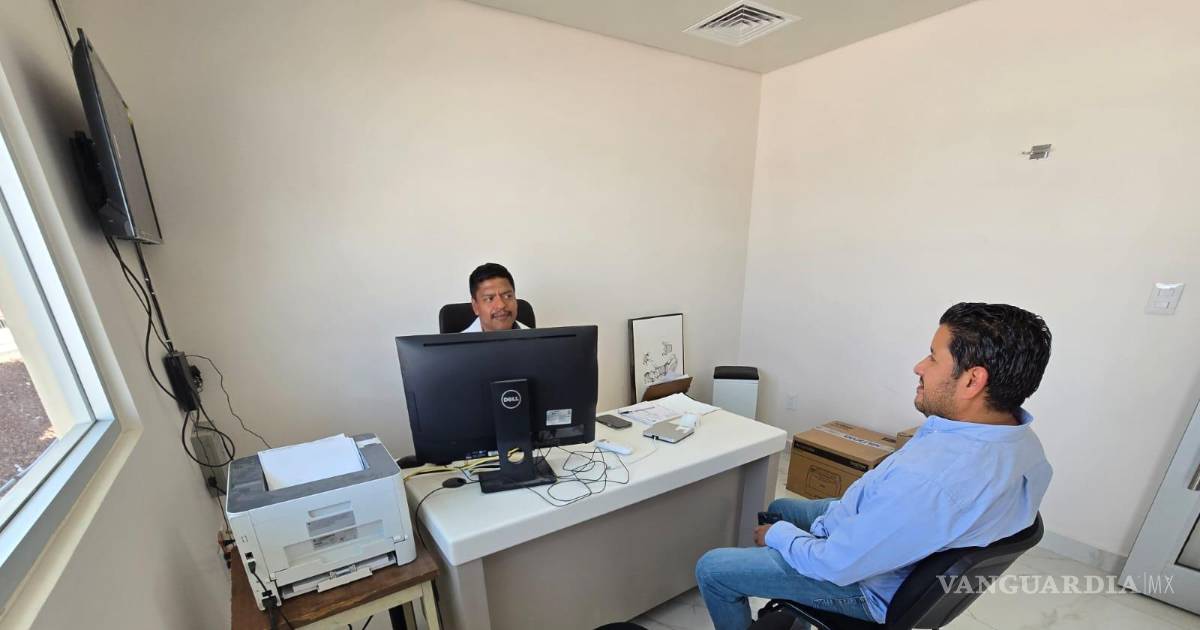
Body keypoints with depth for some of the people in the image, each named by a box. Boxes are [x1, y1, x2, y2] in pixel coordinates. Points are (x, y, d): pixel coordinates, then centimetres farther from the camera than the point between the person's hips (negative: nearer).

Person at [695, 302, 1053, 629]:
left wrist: (775, 535, -10)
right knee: (781, 508, 28)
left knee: (712, 568, 1)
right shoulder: (1021, 441, -12)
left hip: (870, 584, -8)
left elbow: (837, 565, -29)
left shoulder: (927, 479, -42)